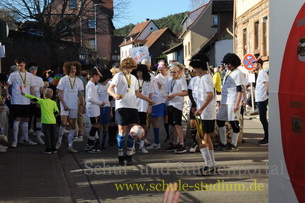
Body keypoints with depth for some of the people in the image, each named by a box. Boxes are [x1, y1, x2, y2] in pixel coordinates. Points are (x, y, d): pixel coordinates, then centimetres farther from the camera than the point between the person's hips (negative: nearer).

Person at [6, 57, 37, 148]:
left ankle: (25, 139, 18)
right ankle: (15, 140, 2)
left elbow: (32, 89, 10)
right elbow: (7, 85, 6)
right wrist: (7, 94, -11)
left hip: (27, 101, 3)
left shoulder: (30, 75, 8)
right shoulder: (13, 75, 1)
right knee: (17, 119, -5)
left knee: (26, 119, 8)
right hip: (16, 101, -3)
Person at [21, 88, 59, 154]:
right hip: (53, 121, 4)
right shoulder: (54, 102, 4)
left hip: (46, 121, -4)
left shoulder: (42, 101, -4)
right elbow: (56, 112, 3)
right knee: (53, 135, 10)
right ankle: (54, 148, 14)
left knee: (47, 135, 2)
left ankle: (48, 149, 2)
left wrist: (25, 94, 11)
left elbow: (34, 98, 2)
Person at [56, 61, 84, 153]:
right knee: (64, 123, -16)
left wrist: (82, 105, 4)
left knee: (72, 125, 5)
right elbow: (59, 94, -4)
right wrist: (64, 104, -12)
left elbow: (80, 94, 12)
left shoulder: (78, 81, 8)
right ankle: (59, 140, 8)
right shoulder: (63, 79, -2)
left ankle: (70, 145, 10)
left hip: (74, 106, 4)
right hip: (65, 106, -4)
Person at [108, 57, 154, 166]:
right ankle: (120, 156, 4)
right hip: (121, 106, -5)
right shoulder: (118, 76, 1)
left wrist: (149, 100, 23)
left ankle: (129, 155, 10)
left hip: (132, 107, 6)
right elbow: (110, 89, -11)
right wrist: (115, 95, -31)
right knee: (122, 130, -6)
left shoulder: (133, 78, 20)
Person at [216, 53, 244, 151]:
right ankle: (223, 143, 21)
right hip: (224, 102, 9)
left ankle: (234, 145, 7)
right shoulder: (227, 72, 17)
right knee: (220, 121, 11)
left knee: (234, 123, -1)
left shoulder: (238, 73, -10)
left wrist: (237, 104, -21)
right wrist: (221, 101, 23)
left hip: (233, 103, -9)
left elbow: (240, 90, -15)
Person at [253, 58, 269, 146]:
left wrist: (267, 94, -19)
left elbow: (267, 84, -22)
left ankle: (267, 139, -4)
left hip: (262, 99, -10)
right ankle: (266, 138, 20)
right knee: (263, 119, 14)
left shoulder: (262, 73, -13)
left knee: (263, 119, -7)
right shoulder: (260, 73, 18)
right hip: (260, 99, 10)